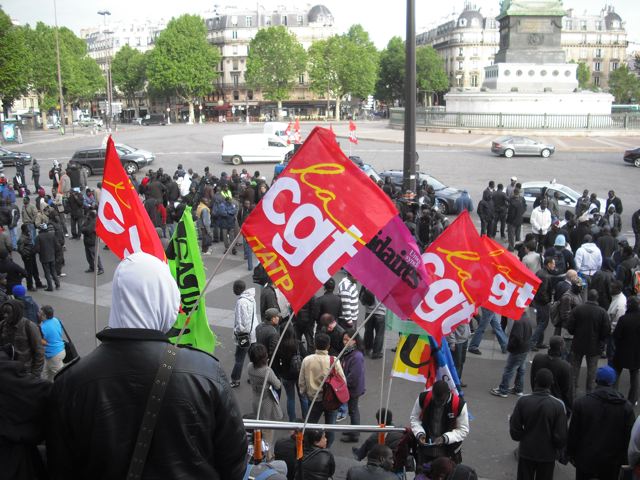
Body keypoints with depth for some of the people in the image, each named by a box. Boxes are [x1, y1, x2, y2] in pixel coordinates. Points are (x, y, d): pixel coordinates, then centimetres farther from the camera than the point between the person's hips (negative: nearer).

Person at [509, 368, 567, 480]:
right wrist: (558, 446, 7)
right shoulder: (558, 405, -18)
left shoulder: (523, 401, -16)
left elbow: (515, 431, -10)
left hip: (526, 453, 1)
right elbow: (561, 436, -15)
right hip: (547, 455, 0)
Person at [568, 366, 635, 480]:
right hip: (612, 464, 1)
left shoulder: (581, 403, -13)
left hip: (585, 460, -1)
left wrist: (571, 454, 5)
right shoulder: (626, 407, -9)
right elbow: (629, 437, -4)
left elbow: (573, 433, -8)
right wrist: (624, 460, 8)